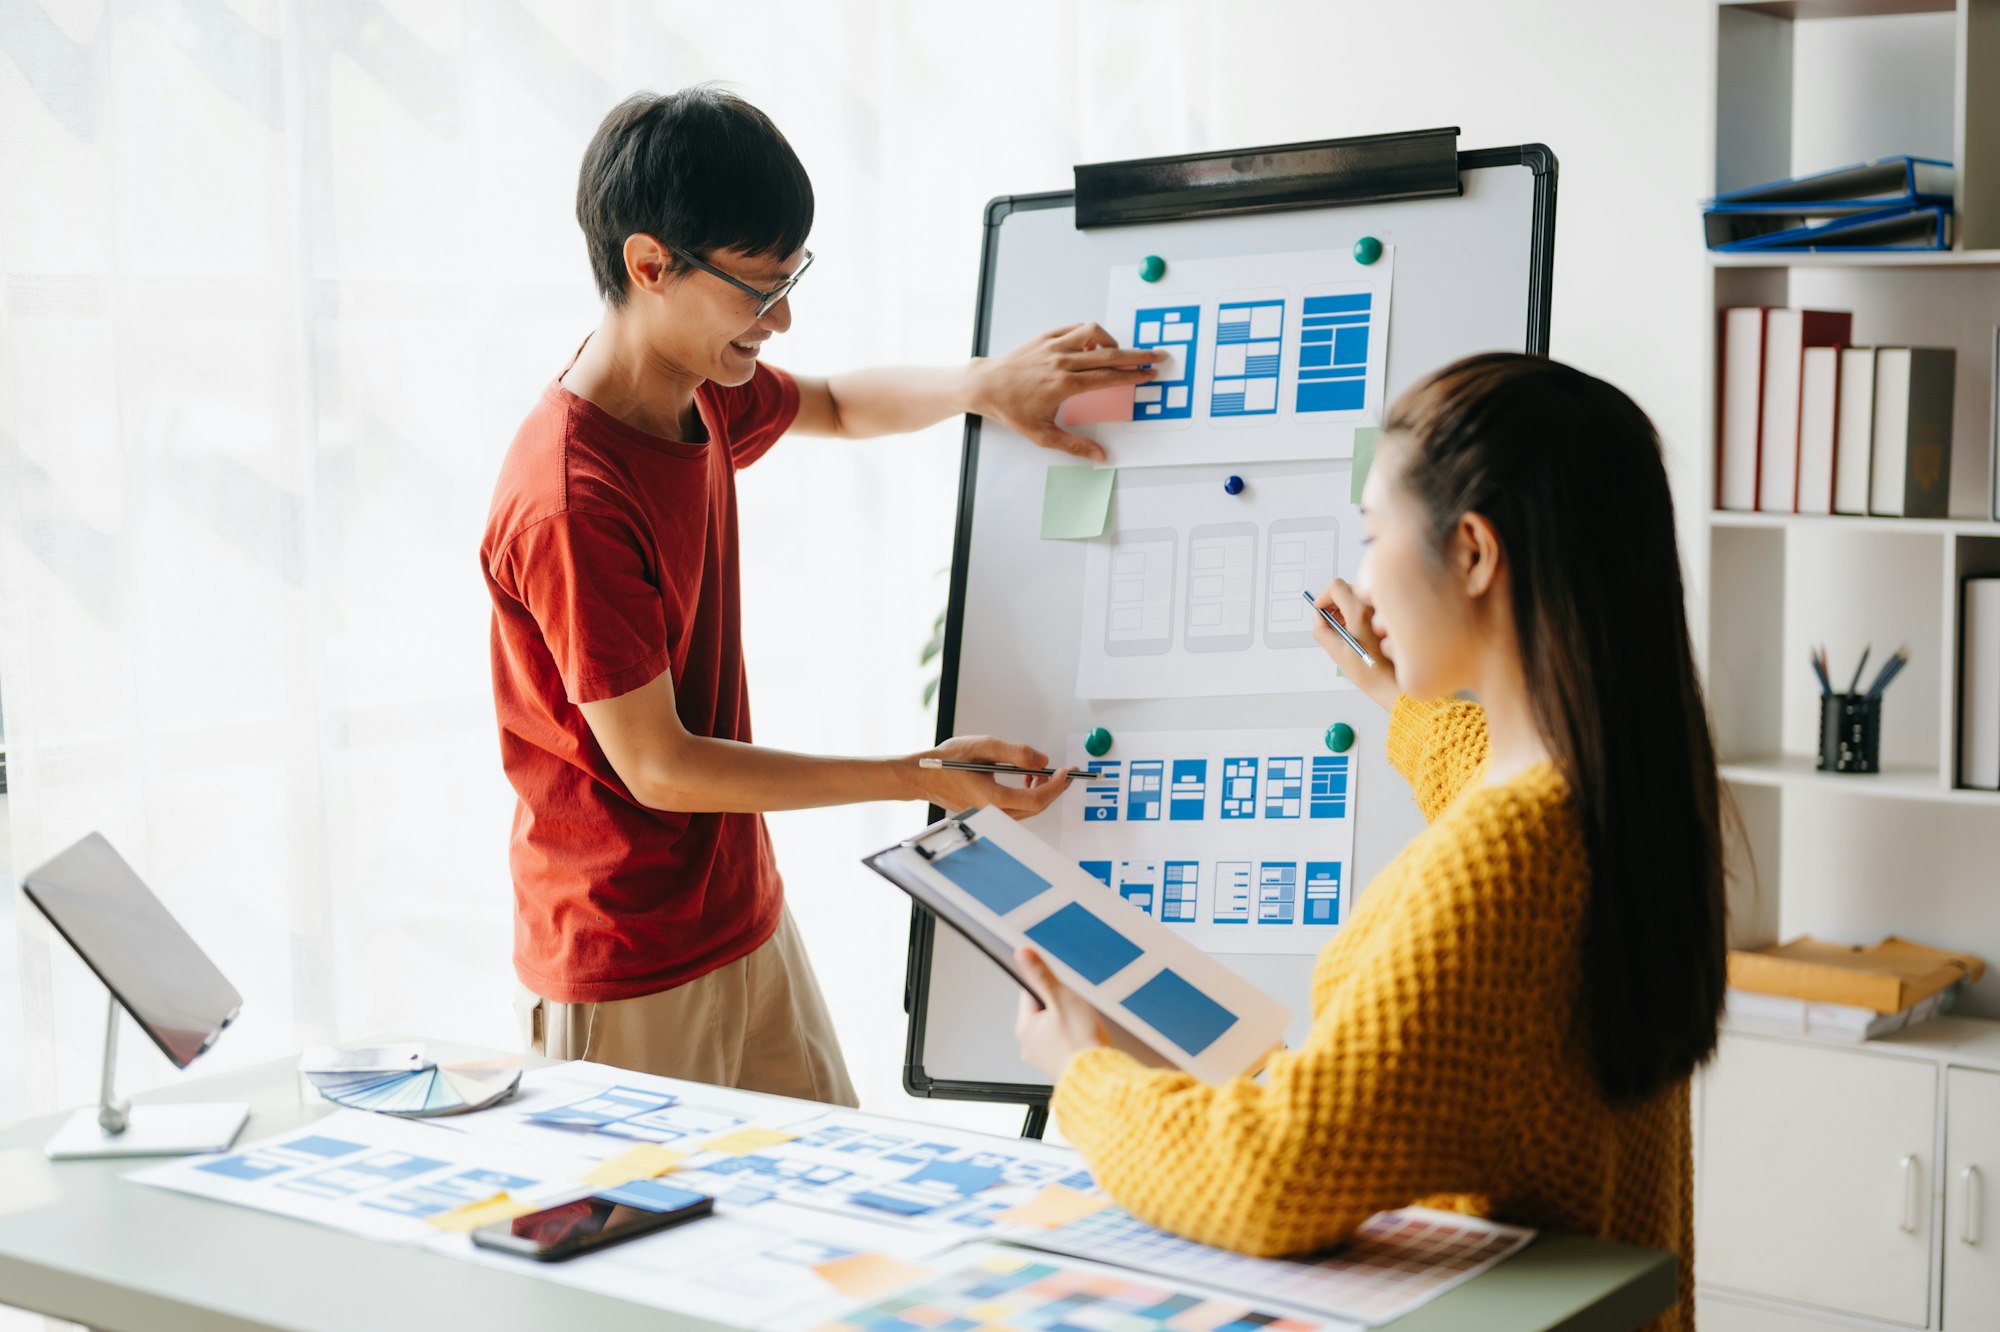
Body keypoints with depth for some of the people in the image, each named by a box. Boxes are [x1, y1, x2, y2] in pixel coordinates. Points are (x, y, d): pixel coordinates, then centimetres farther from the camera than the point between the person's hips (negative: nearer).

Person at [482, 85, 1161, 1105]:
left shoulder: (702, 391, 0)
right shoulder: (569, 503, -26)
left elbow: (837, 407, 22)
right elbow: (659, 768, -23)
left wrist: (984, 385, 2)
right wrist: (920, 777, -21)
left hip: (744, 916, 8)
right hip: (631, 980, -8)